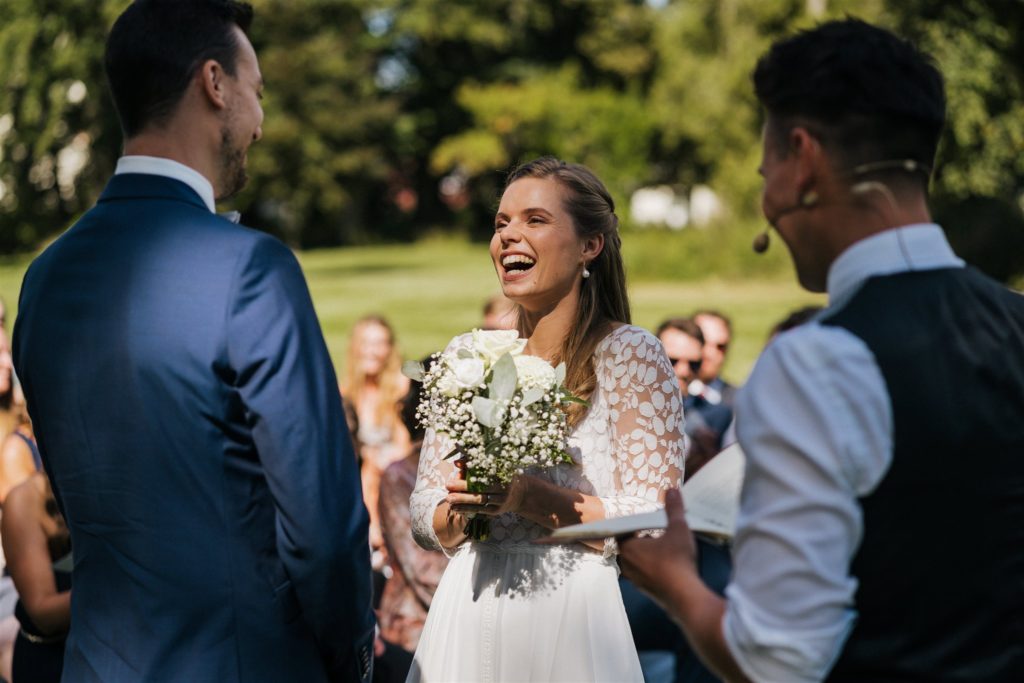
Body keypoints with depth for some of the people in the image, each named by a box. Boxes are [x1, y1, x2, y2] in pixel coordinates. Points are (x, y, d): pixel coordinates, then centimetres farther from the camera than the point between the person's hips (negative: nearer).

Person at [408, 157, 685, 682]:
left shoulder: (631, 355, -7)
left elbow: (655, 525, -12)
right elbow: (424, 520, 8)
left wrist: (531, 497, -21)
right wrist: (460, 509, -13)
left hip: (569, 620, -4)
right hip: (467, 619, 4)